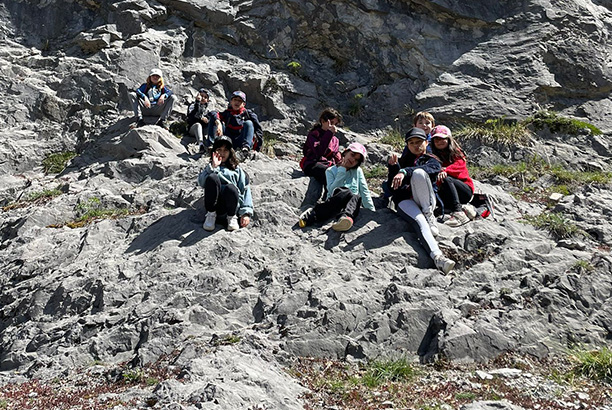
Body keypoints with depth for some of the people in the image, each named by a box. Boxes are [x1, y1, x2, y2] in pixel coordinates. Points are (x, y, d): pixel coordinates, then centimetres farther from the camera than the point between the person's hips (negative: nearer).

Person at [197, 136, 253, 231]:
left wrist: (246, 213, -4)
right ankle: (211, 214, -16)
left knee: (230, 187, -35)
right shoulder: (210, 168, 26)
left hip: (231, 205, 0)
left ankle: (231, 217, -9)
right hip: (214, 205, 0)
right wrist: (213, 167, -9)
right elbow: (201, 182, 3)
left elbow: (245, 191, 11)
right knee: (212, 177, -27)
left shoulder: (237, 170, 25)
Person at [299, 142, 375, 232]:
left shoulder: (358, 171, 20)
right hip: (333, 202, -2)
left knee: (357, 197, -34)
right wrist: (342, 170, -3)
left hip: (353, 204, 2)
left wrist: (372, 211, 9)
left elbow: (365, 191, 18)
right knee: (347, 192, -37)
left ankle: (345, 217, -66)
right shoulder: (331, 171, 12)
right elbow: (332, 190, -4)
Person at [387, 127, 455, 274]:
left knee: (418, 173, -31)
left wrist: (404, 172, -28)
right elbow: (391, 187, 18)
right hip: (404, 200, 1)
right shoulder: (402, 161, 30)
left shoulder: (432, 160, 20)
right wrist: (393, 167, 0)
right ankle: (437, 257, -57)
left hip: (425, 200, 0)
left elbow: (428, 168, -9)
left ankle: (428, 214, -24)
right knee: (419, 221, -35)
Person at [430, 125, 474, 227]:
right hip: (446, 194, 3)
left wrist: (445, 170, -33)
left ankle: (458, 213, -48)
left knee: (446, 179, -33)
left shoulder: (456, 153, 6)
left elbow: (459, 165, -14)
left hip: (465, 190, -3)